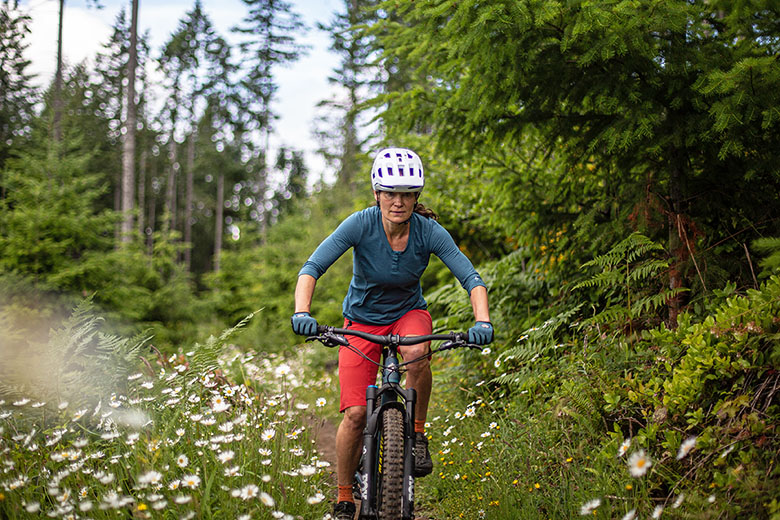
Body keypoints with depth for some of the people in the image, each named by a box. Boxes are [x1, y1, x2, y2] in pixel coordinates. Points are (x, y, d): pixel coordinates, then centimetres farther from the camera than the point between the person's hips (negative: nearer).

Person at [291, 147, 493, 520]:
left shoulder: (429, 232, -19)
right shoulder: (361, 224, -23)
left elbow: (471, 278, -20)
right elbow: (312, 268, -27)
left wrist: (482, 321, -38)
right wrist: (302, 312, -44)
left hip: (409, 313, 1)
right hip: (362, 320, -1)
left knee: (417, 353, -36)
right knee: (355, 415, -12)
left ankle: (417, 434, -11)